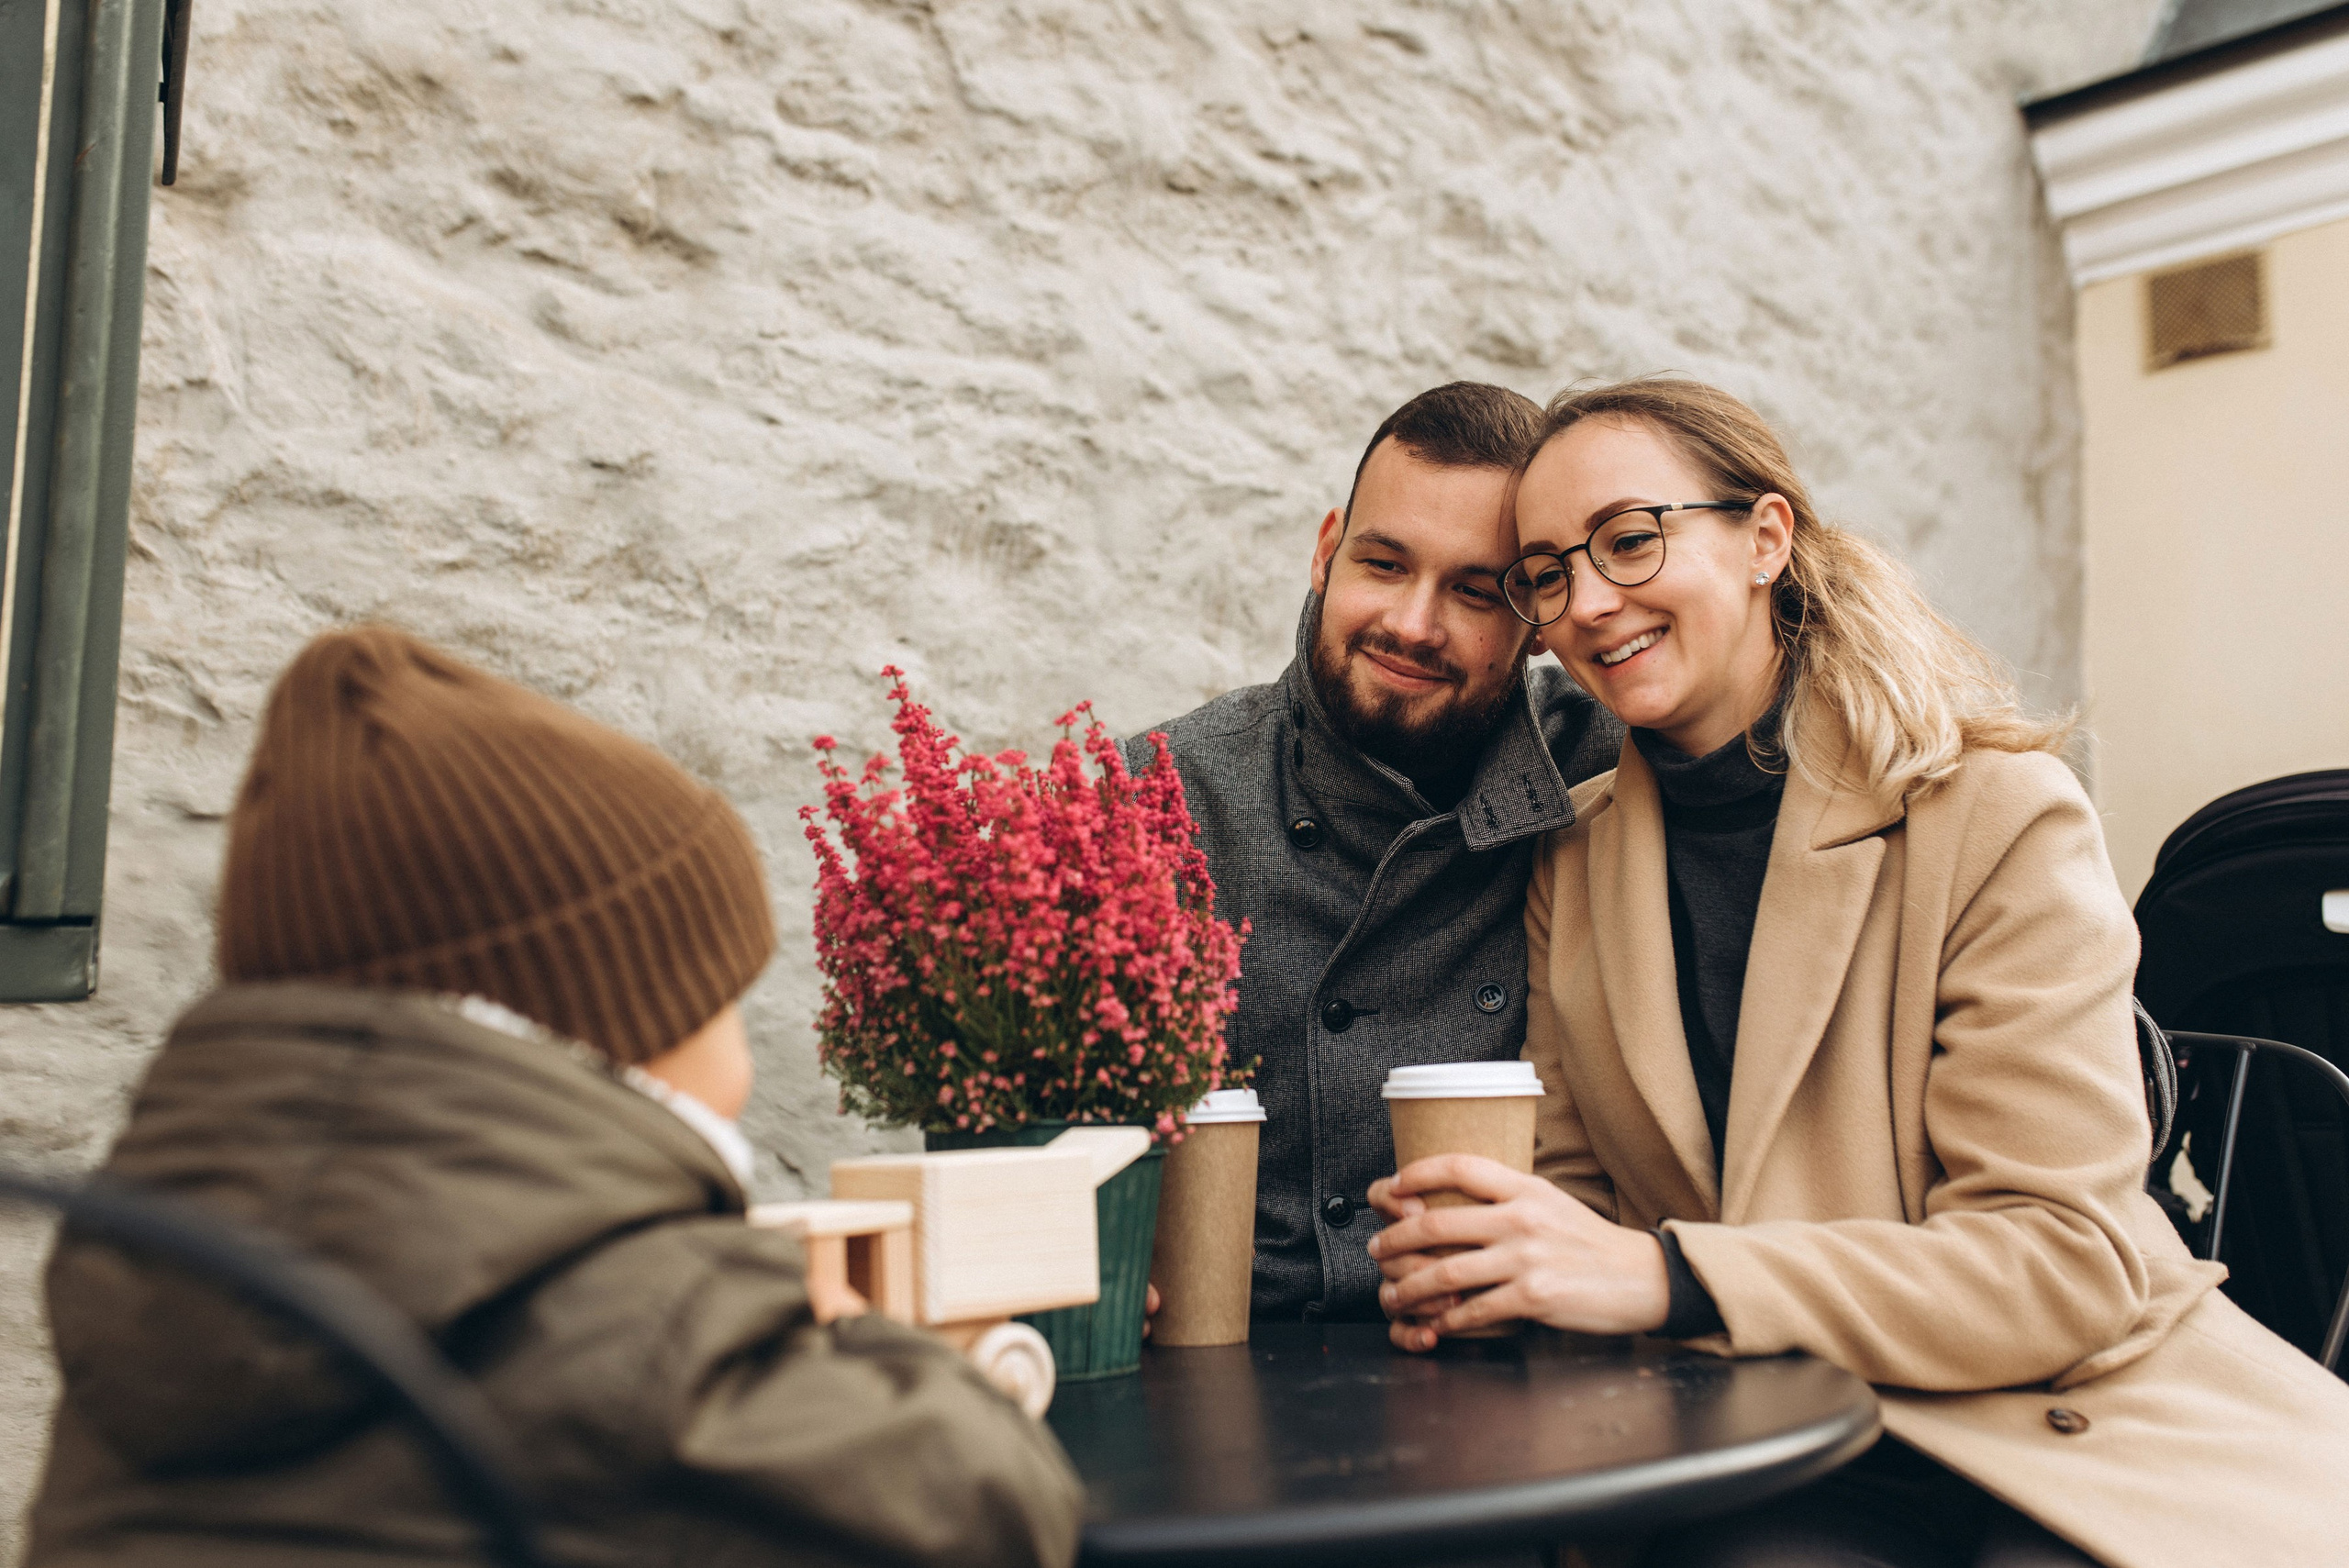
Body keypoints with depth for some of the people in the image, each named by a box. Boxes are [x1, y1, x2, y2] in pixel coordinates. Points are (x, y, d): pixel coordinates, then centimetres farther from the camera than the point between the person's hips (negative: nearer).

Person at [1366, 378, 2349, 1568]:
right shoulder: (1571, 867, 5)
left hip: (2072, 1441, -2)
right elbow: (1579, 1184, 8)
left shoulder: (1997, 817, -10)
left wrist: (1665, 1279, -28)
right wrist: (1481, 1261, -18)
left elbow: (2065, 1257, -16)